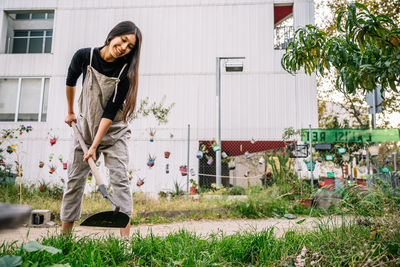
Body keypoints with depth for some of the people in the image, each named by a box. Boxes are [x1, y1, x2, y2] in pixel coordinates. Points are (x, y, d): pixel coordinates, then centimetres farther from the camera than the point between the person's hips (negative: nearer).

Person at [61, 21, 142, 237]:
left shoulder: (125, 71, -17)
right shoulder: (84, 56, -11)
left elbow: (111, 111, -20)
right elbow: (70, 82, 10)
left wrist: (95, 146, -21)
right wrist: (70, 112, 18)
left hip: (114, 131, -2)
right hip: (85, 128, 3)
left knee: (119, 177, -11)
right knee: (75, 178, 5)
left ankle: (125, 237, -9)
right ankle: (64, 234, 17)